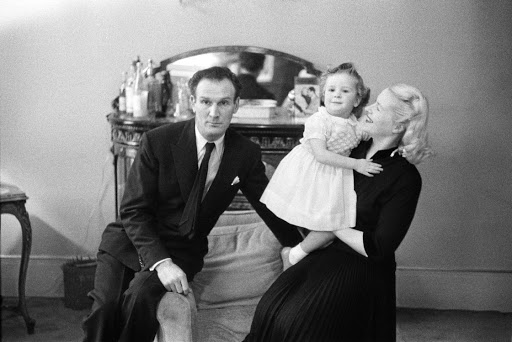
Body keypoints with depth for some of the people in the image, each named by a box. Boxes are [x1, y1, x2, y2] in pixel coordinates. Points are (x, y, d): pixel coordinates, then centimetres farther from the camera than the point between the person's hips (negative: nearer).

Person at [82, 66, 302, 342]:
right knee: (106, 306, -26)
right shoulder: (158, 141, -11)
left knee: (141, 295, -30)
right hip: (132, 240, -1)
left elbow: (269, 206, 11)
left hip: (181, 249, 1)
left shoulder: (246, 154, -2)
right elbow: (133, 210, -11)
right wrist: (160, 262, -23)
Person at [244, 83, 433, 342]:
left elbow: (378, 249, -15)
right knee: (271, 309, -19)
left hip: (362, 270, -6)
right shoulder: (356, 148, 6)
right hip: (327, 253, 6)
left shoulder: (405, 178, -12)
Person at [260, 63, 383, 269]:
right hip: (309, 173, -6)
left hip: (337, 173, 6)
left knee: (336, 222, 3)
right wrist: (355, 164, -25)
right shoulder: (318, 121, -20)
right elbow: (321, 155, -26)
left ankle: (294, 254, 19)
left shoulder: (356, 123, 2)